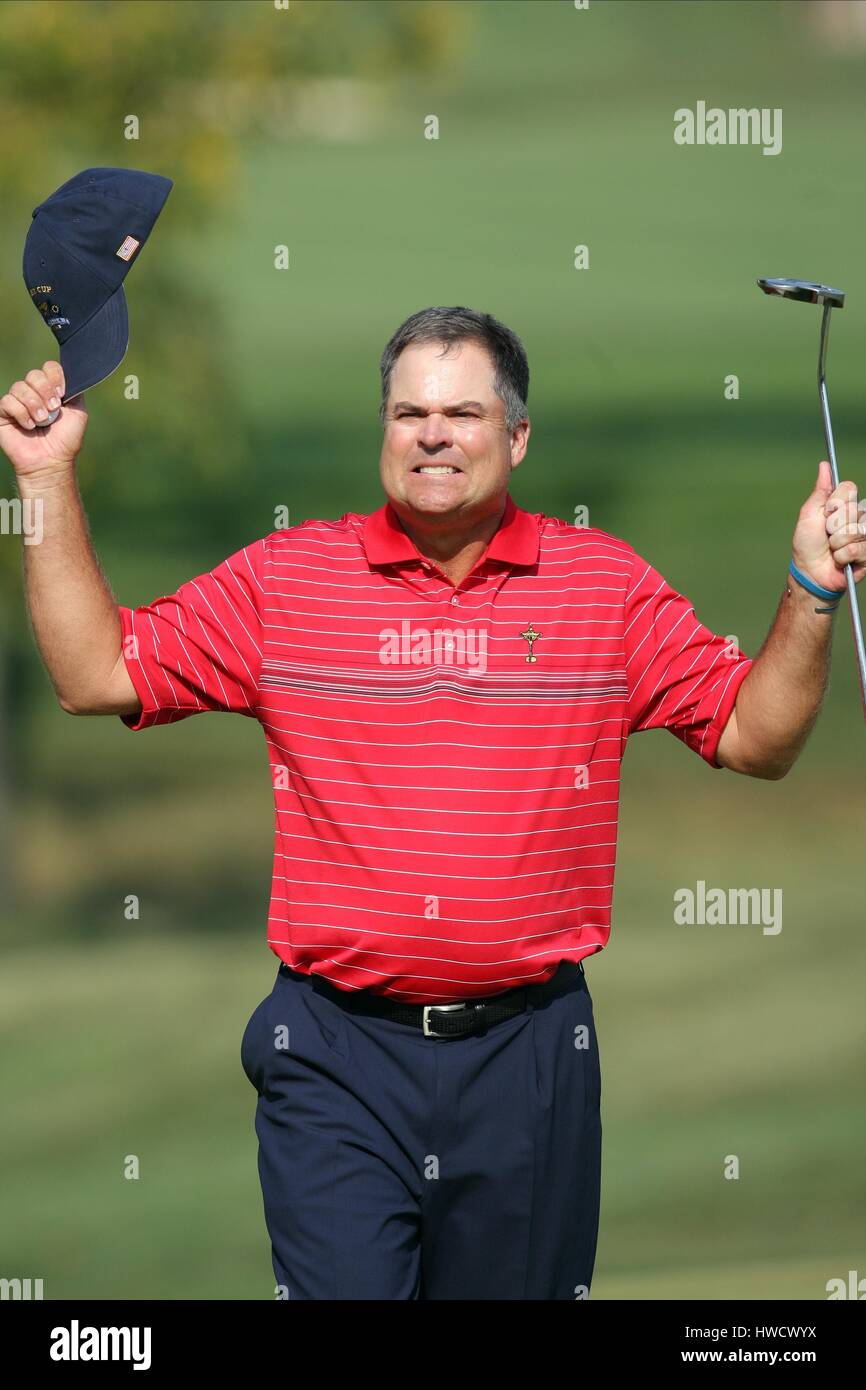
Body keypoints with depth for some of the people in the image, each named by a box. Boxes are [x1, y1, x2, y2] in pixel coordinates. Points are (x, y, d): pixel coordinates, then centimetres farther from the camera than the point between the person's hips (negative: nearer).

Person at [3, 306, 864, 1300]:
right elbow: (96, 676, 2)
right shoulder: (283, 577, 3)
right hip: (336, 1058, -1)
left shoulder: (607, 584, 4)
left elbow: (755, 738, 6)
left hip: (530, 1055, 1)